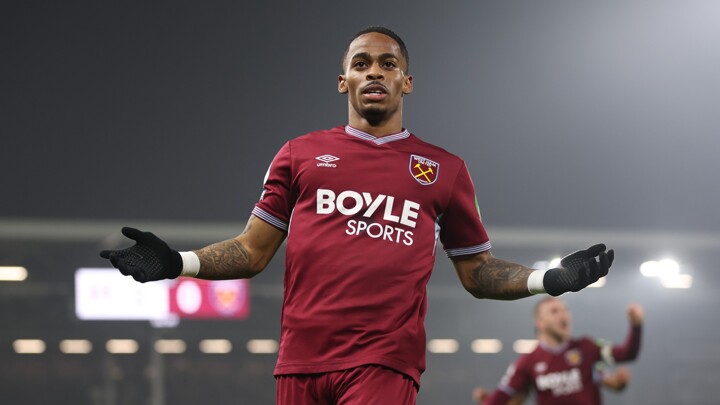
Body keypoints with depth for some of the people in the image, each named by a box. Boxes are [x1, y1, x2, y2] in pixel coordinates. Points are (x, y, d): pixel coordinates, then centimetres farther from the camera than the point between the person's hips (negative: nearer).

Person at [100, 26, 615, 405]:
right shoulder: (301, 154, 16)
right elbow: (253, 252, 17)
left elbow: (477, 273, 18)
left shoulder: (444, 170, 15)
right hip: (302, 359, 2)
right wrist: (177, 263, 1)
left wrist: (550, 279, 1)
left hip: (386, 363, -2)